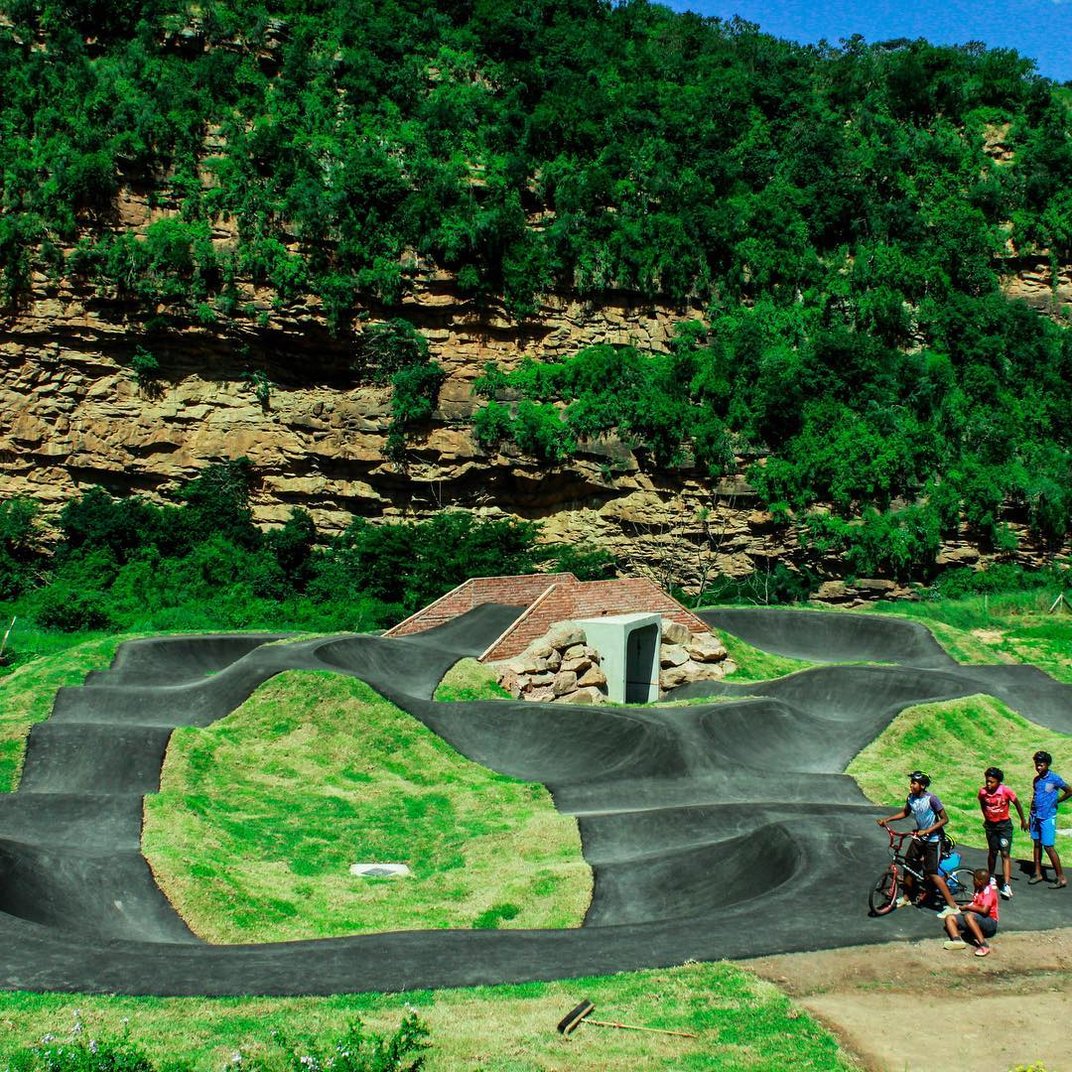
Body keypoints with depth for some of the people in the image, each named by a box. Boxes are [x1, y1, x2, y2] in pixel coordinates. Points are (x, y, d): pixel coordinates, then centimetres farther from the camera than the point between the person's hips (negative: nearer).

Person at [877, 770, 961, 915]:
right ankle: (907, 897, 30)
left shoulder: (931, 798, -22)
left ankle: (953, 906, -5)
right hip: (919, 837, 7)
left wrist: (926, 831, -25)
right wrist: (887, 819, 6)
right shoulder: (911, 798, -2)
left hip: (932, 839, -7)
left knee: (932, 873, -11)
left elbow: (944, 819, -18)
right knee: (909, 866, 9)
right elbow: (905, 813, 16)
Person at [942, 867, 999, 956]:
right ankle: (957, 940, -34)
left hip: (990, 923, -9)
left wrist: (967, 907, -14)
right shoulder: (979, 890, 15)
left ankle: (984, 945, -40)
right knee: (949, 918, -4)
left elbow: (984, 910, -25)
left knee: (968, 916, -38)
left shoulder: (989, 891, -13)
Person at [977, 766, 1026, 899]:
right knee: (992, 852, 14)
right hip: (990, 825, 2)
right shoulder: (982, 792, -14)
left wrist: (1023, 820, 6)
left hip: (1004, 825, -2)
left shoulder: (1006, 791, -20)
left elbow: (1016, 804, -4)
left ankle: (1006, 885, -13)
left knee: (1005, 854, -9)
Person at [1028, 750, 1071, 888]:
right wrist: (1030, 818, 17)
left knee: (1048, 846, -8)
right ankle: (1038, 873, 21)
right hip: (1036, 816, 7)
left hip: (1048, 817, -7)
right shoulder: (1036, 779, 9)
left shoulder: (1054, 778, -10)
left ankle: (1061, 878, 0)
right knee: (1037, 844, 12)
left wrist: (1055, 801, -1)